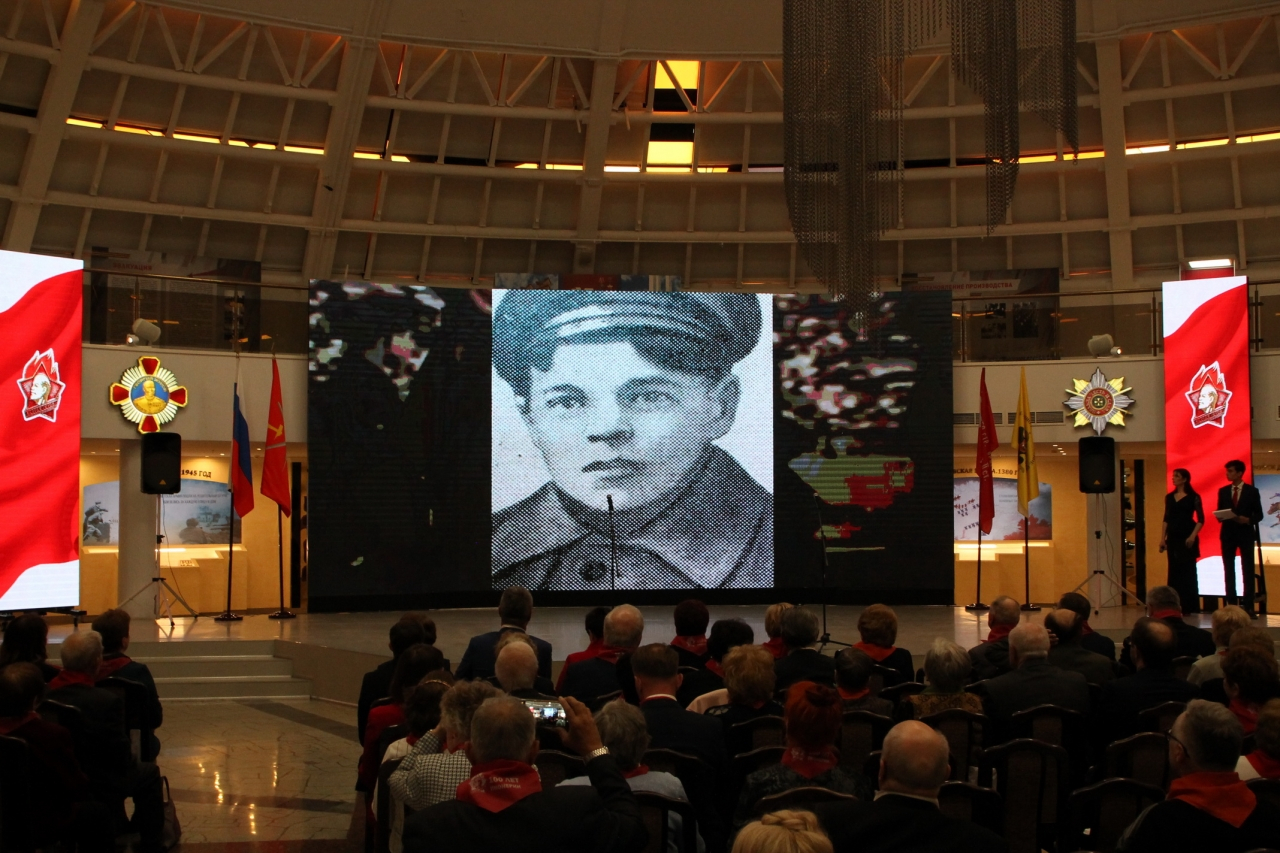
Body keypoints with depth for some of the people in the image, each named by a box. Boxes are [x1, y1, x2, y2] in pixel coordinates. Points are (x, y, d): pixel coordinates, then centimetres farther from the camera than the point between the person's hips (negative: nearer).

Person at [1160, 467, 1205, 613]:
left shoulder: (1193, 497, -4)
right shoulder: (1169, 497, 11)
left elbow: (1201, 520, -6)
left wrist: (1193, 536, -17)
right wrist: (1162, 539, 7)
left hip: (1187, 537, -5)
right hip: (1172, 537, 5)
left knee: (1188, 571, -3)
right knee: (1174, 571, 6)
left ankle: (1188, 606, 2)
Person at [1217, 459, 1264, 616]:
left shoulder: (1252, 491, 0)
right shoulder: (1223, 491, 8)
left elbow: (1259, 514, 0)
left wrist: (1248, 520, -18)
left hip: (1246, 534, -3)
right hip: (1228, 534, 3)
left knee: (1248, 571, 1)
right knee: (1228, 571, 3)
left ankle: (1248, 607, 3)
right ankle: (1232, 605, 7)